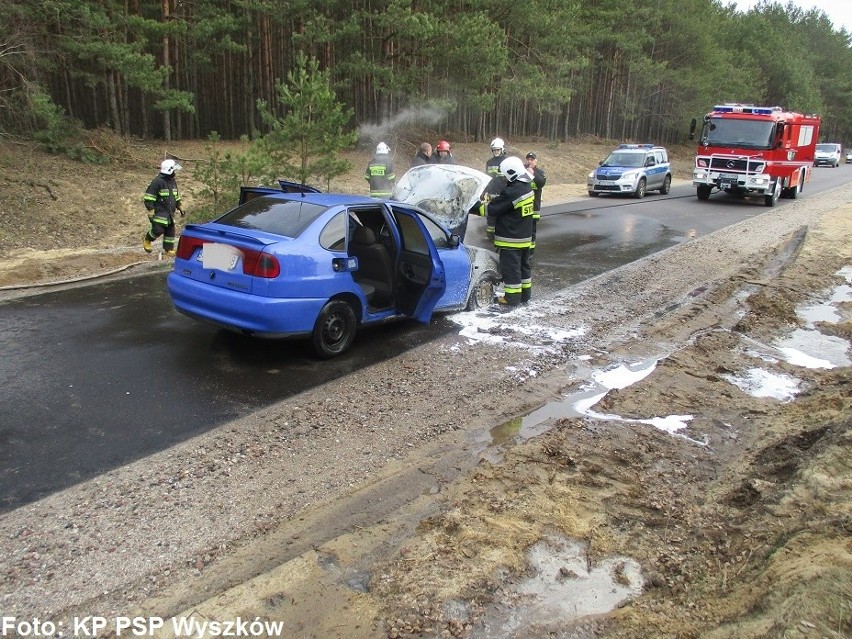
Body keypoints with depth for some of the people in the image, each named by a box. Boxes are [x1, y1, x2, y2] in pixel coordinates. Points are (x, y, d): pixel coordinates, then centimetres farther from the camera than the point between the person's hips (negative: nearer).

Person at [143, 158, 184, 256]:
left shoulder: (173, 181, 13)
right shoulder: (157, 182, -14)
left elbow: (176, 197, 26)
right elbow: (148, 198, -15)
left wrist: (180, 208, 20)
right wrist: (151, 211, -20)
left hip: (170, 213, 8)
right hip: (159, 212, -8)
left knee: (170, 230, 8)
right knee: (158, 230, -14)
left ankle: (169, 249, 20)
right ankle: (146, 240, 14)